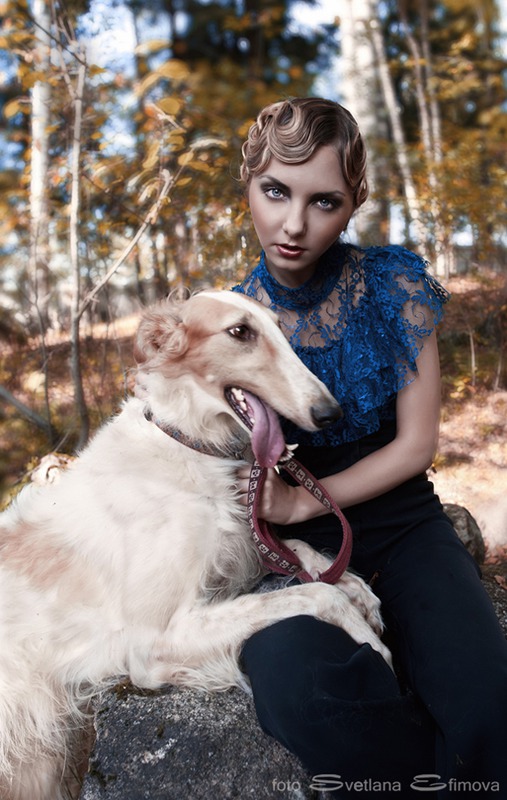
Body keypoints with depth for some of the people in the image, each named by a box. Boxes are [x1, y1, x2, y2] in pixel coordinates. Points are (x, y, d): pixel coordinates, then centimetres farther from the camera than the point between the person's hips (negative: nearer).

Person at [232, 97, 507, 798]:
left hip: (401, 522, 0)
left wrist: (306, 501, -14)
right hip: (294, 547, 0)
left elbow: (416, 443, -3)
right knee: (298, 683, -34)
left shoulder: (394, 283, -3)